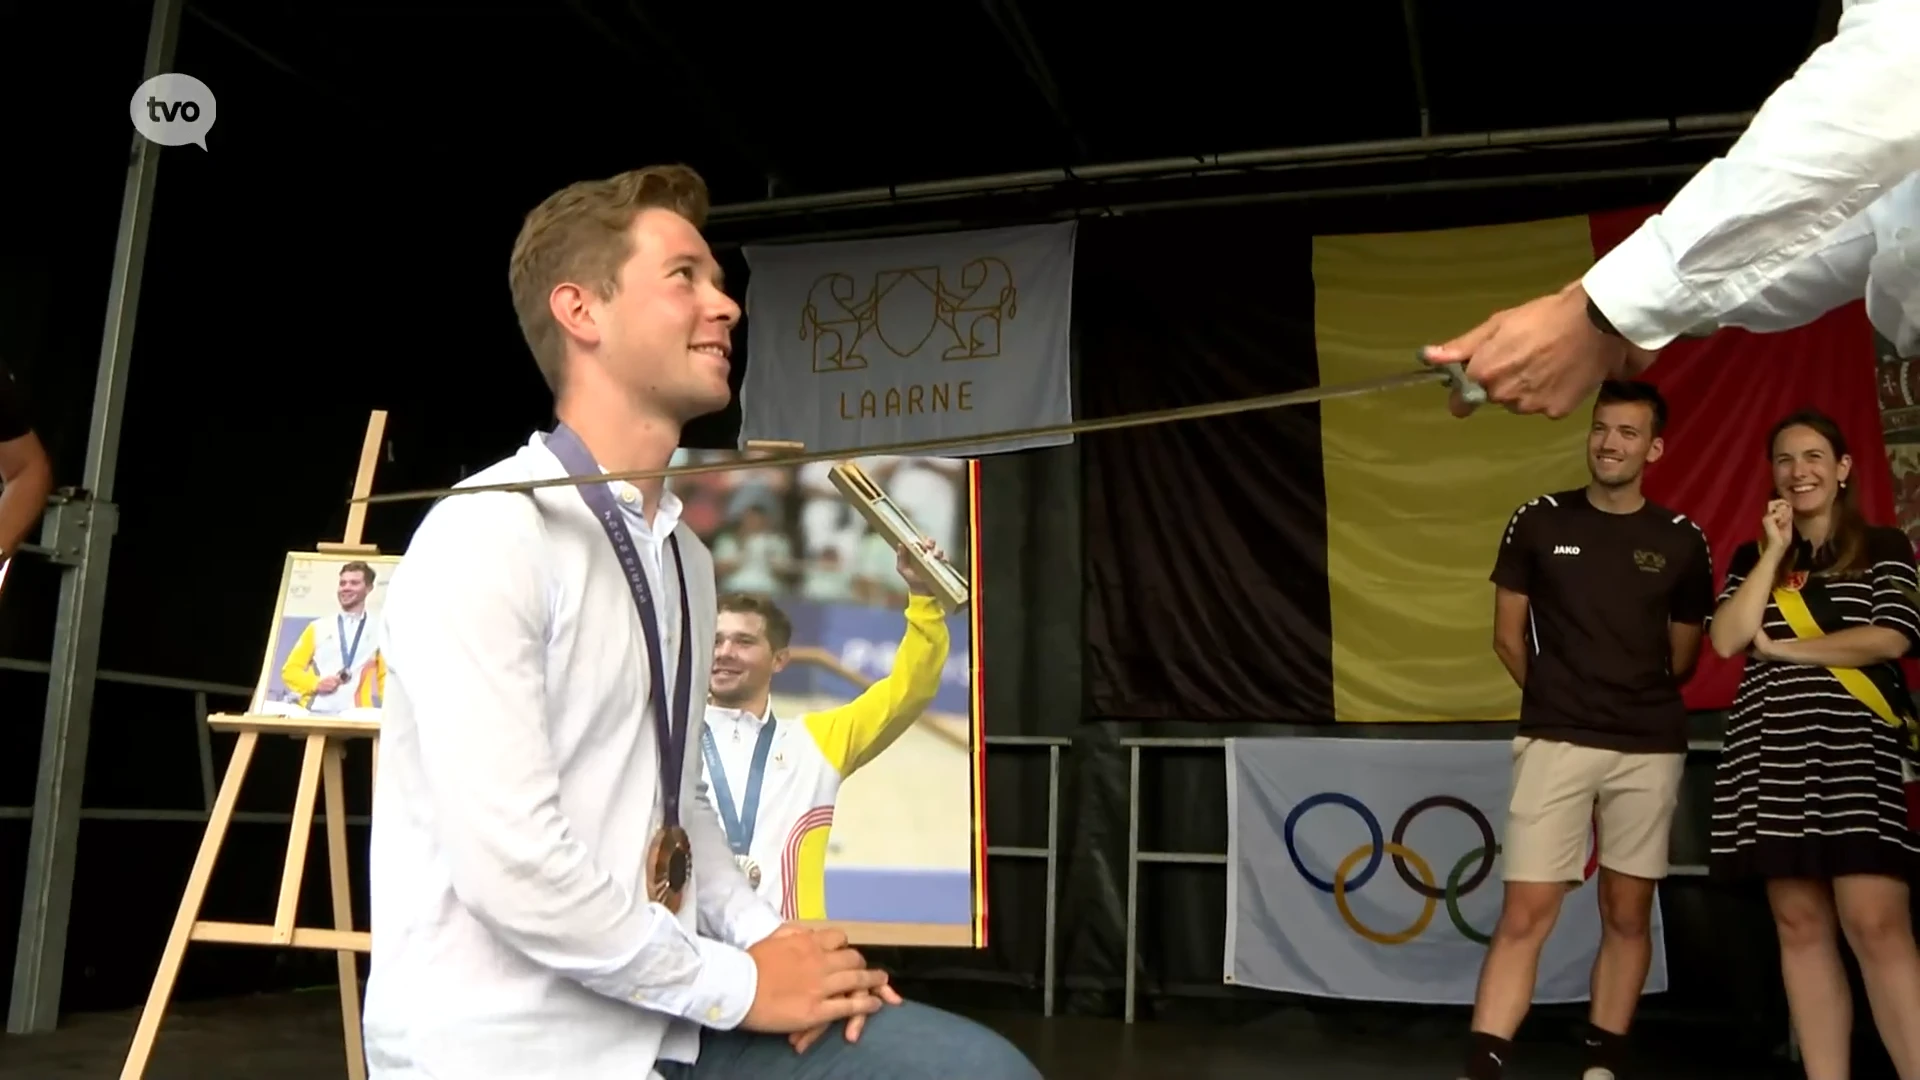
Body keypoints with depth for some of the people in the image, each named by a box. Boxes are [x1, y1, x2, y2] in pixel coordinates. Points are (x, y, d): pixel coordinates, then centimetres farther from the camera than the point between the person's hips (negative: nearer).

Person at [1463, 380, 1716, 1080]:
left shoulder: (1682, 542, 3)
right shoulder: (1537, 522, 1)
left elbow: (1682, 658, 13)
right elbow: (1509, 636, 8)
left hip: (1650, 748, 2)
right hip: (1555, 741, -2)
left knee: (1628, 913, 9)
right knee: (1526, 912, -7)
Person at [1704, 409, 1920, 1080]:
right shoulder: (1752, 557, 16)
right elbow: (1726, 640, 0)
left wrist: (1781, 649, -3)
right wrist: (1775, 551, 1)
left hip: (1858, 747, -3)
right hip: (1770, 750, 3)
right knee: (1799, 923, 2)